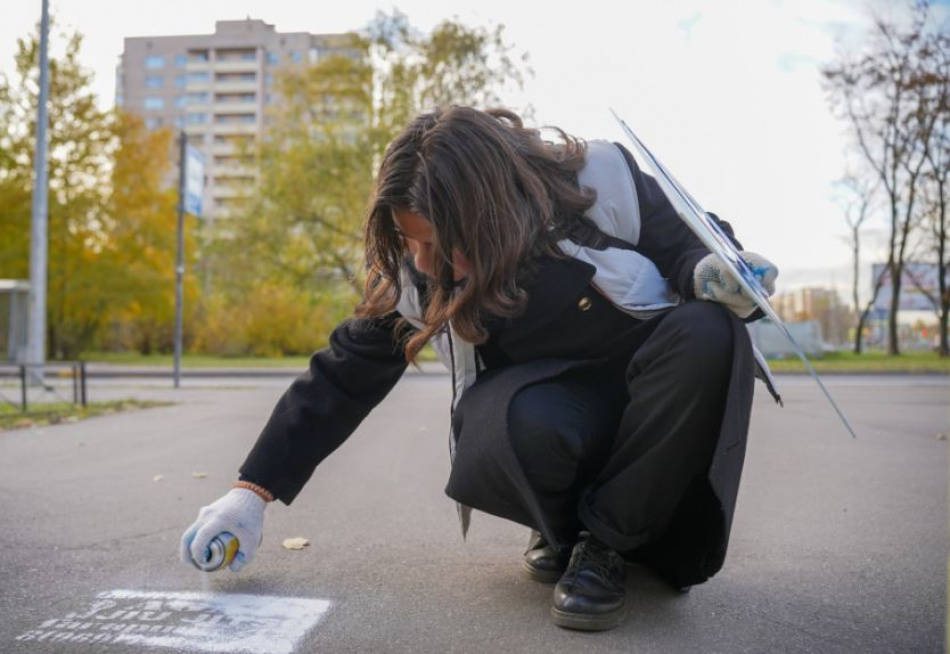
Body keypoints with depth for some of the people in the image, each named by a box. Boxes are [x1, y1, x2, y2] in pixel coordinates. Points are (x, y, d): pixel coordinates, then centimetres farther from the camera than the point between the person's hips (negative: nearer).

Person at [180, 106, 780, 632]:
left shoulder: (602, 182, -19)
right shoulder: (410, 272, -13)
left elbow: (687, 247, -4)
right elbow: (346, 376, -7)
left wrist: (715, 275, -29)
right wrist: (255, 490, -7)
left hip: (646, 391, 1)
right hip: (540, 402, 0)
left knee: (709, 332, -33)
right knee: (525, 427, -38)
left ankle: (604, 542, -16)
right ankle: (562, 528, 0)